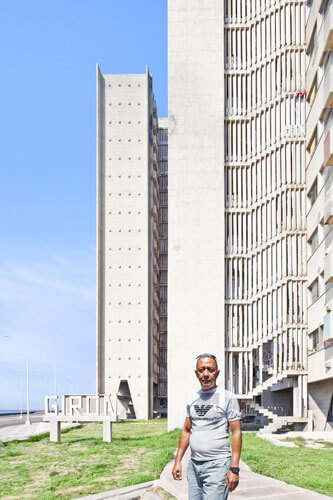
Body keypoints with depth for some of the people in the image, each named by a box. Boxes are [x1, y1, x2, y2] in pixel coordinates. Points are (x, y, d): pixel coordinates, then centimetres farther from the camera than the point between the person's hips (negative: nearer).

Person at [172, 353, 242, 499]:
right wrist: (178, 461, 10)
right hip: (194, 465, 6)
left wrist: (234, 469, -14)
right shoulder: (192, 398, 13)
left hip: (217, 465, -6)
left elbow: (236, 432, -7)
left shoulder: (227, 397, -4)